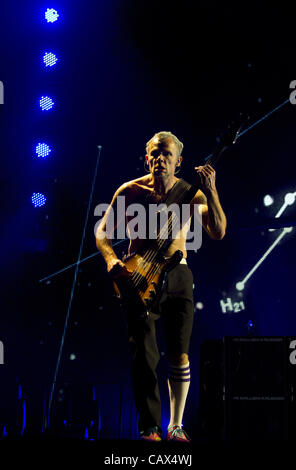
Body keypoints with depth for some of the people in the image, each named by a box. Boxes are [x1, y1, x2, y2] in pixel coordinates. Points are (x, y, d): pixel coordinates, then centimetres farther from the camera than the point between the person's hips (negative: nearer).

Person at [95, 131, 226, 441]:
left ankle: (175, 427, 17)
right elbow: (102, 231, 3)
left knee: (180, 355, 1)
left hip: (177, 276, 2)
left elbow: (218, 232, -12)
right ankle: (149, 429, 5)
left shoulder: (190, 193, 0)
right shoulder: (131, 191, -2)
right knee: (145, 356, -6)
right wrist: (112, 261, -15)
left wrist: (210, 192, -24)